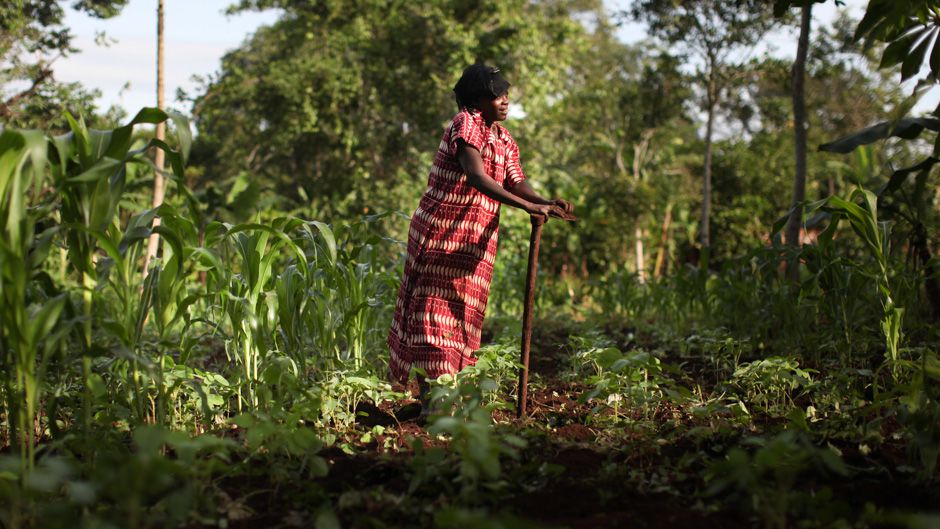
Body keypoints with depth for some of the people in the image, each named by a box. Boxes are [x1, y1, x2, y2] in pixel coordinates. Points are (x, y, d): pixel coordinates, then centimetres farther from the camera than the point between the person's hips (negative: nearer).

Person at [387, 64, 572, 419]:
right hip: (440, 232, -8)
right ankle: (430, 399, -6)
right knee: (433, 311, -6)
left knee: (464, 315, 9)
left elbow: (517, 183, -1)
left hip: (477, 242, 8)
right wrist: (527, 206, -33)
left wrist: (546, 203, -22)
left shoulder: (506, 142, 13)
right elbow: (476, 177, -26)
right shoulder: (465, 124, -12)